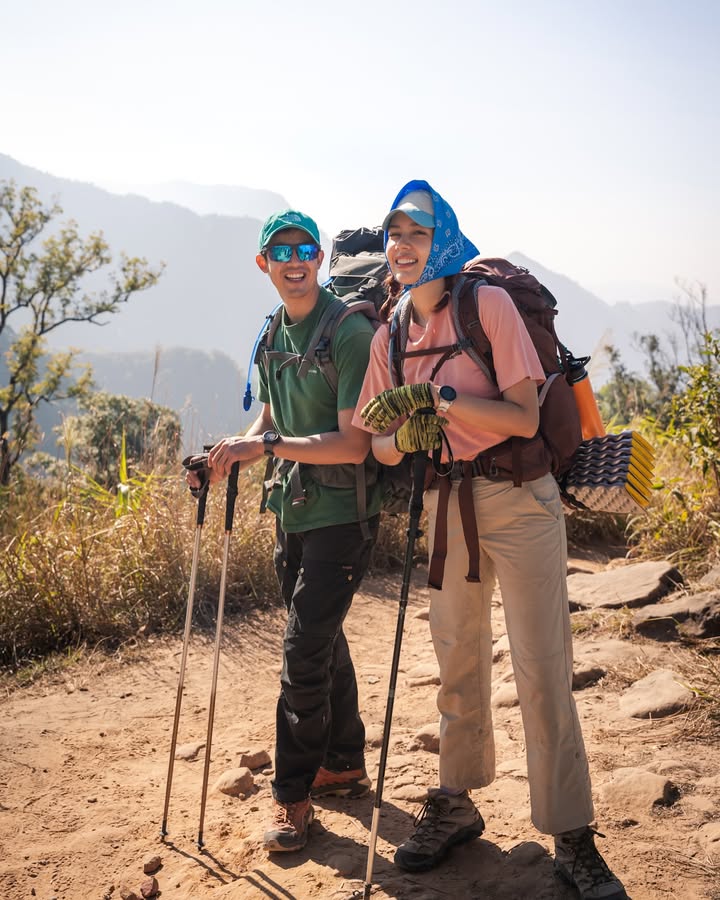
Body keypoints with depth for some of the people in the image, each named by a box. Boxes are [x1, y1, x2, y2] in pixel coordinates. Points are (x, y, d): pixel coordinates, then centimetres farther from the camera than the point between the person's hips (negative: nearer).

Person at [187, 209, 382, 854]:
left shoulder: (352, 333, -16)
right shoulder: (272, 338, 10)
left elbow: (355, 444, -22)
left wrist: (267, 445, -27)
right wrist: (236, 452, 1)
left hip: (342, 514, -8)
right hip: (293, 510, 8)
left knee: (305, 651, -7)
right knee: (323, 642, 17)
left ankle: (293, 794, 7)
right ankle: (345, 765, 33)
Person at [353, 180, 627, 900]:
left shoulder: (489, 303, -10)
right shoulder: (390, 336, 7)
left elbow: (523, 417, -16)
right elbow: (378, 443, 9)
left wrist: (439, 395, -24)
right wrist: (405, 437, -13)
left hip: (517, 499, -5)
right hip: (444, 506, 5)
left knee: (541, 671, -5)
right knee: (458, 664, 15)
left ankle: (572, 838, 5)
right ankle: (454, 807, 30)